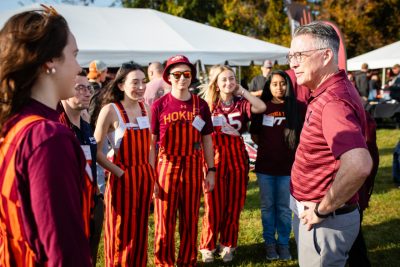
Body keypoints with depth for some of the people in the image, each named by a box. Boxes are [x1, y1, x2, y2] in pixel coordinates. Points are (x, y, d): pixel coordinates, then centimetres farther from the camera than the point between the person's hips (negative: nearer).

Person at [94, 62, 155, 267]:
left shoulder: (145, 109, 5)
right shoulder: (111, 110, -14)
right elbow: (96, 150, -15)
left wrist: (151, 174, 9)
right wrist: (118, 172, -14)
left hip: (144, 176, 6)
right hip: (123, 178, -5)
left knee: (140, 230, 15)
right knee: (121, 232, 6)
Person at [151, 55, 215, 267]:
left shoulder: (200, 105, 3)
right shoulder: (159, 105, -3)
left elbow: (207, 140, 8)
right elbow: (151, 142, -1)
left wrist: (210, 170, 4)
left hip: (193, 168, 2)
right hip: (167, 167, -2)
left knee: (190, 220, 12)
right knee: (164, 221, 4)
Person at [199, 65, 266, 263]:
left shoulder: (241, 103, 4)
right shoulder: (209, 104, 2)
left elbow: (262, 107, -15)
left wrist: (242, 91, -8)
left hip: (237, 158, 2)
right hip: (215, 158, -2)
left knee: (234, 205, 9)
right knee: (214, 206, 2)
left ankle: (228, 245, 23)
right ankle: (208, 247, 16)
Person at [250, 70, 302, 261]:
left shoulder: (295, 108, -2)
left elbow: (301, 136, 2)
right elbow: (255, 135, 8)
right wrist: (268, 147, 2)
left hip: (287, 166, -1)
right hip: (265, 165, 1)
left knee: (284, 207, 9)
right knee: (268, 206, 11)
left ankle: (283, 243, 23)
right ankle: (269, 242, 25)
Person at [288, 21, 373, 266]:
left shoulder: (332, 101, -26)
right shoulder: (332, 91, 6)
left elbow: (359, 165, -40)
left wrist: (323, 210, -26)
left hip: (325, 221, -10)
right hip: (311, 210, 10)